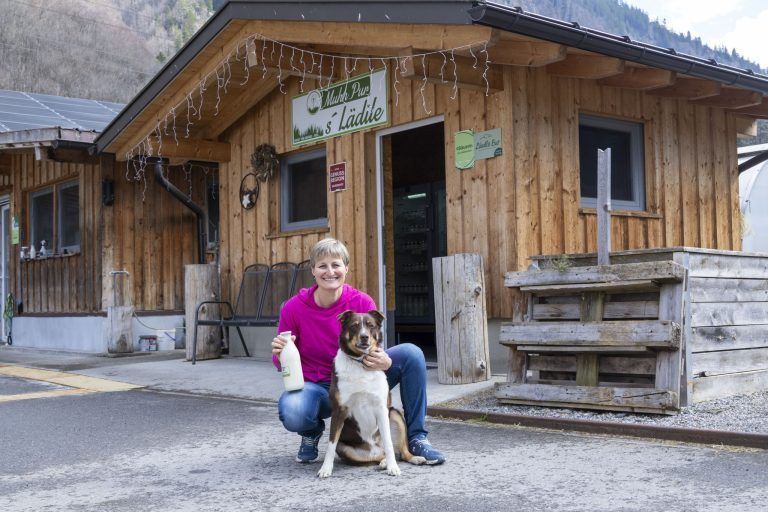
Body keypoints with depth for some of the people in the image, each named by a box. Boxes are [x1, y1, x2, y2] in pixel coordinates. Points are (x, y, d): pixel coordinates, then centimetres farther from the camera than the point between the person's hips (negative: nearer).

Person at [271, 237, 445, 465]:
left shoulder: (363, 303, -11)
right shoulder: (293, 308, -12)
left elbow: (375, 351, -6)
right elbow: (284, 365, -2)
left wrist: (384, 363, -31)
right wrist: (280, 356, -28)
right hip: (316, 387, -1)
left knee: (411, 353, -21)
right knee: (292, 414, -38)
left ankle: (416, 437, -7)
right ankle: (312, 432, 4)